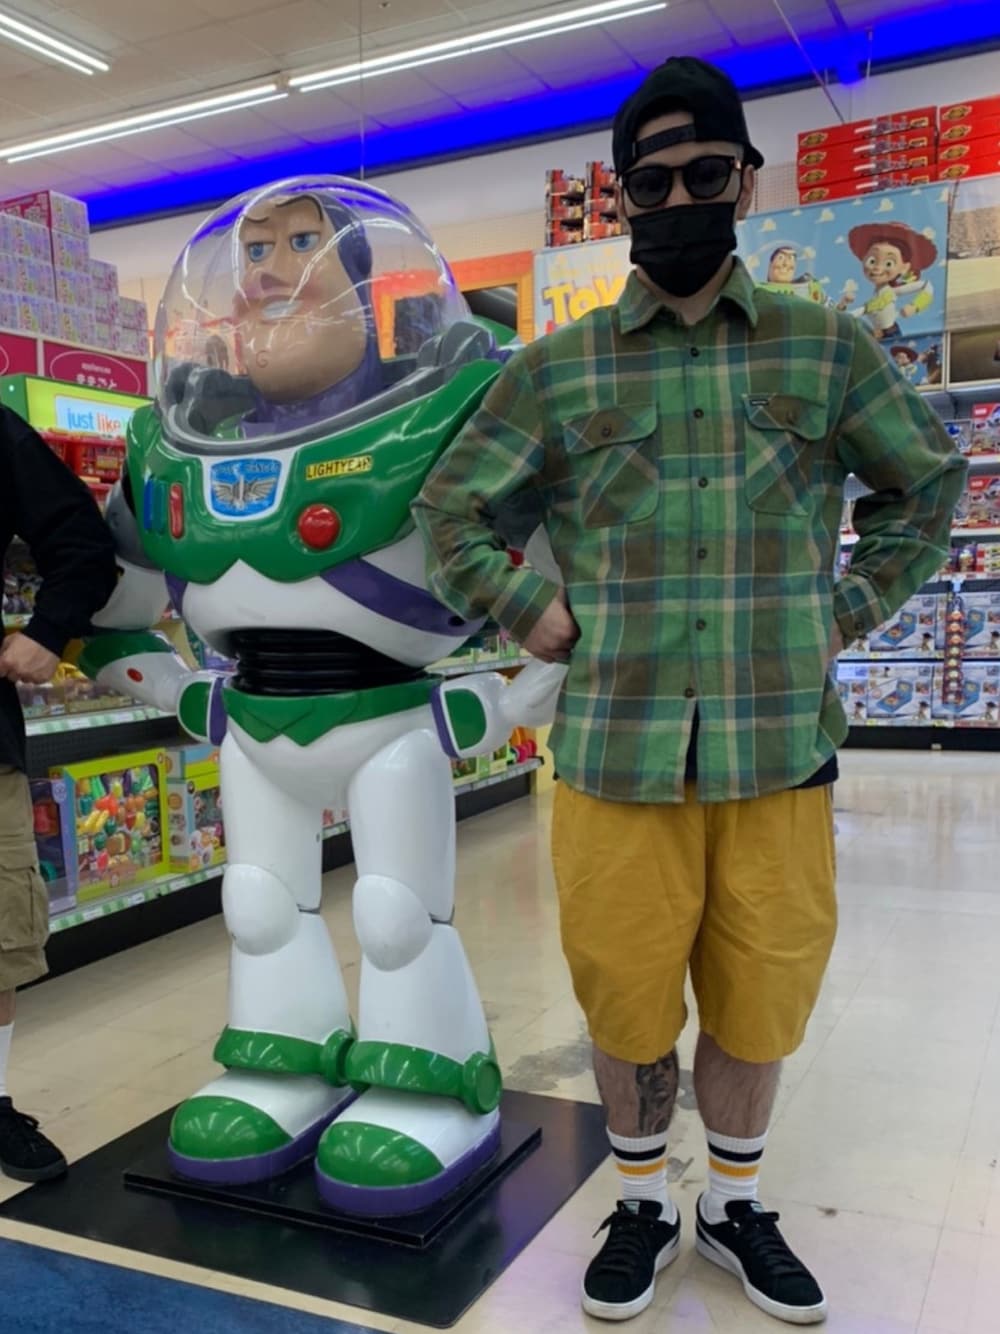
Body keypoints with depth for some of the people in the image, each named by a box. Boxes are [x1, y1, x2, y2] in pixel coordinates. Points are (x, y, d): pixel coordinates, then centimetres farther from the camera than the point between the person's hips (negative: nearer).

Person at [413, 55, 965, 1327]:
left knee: (759, 1001, 11)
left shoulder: (826, 348, 6)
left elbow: (928, 480, 17)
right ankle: (640, 1205, 35)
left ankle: (735, 1207, 37)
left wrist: (850, 608, 8)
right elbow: (449, 507, 12)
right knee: (627, 998, 9)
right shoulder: (555, 368, 3)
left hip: (781, 745, 1)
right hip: (615, 748, 0)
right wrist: (531, 614, 1)